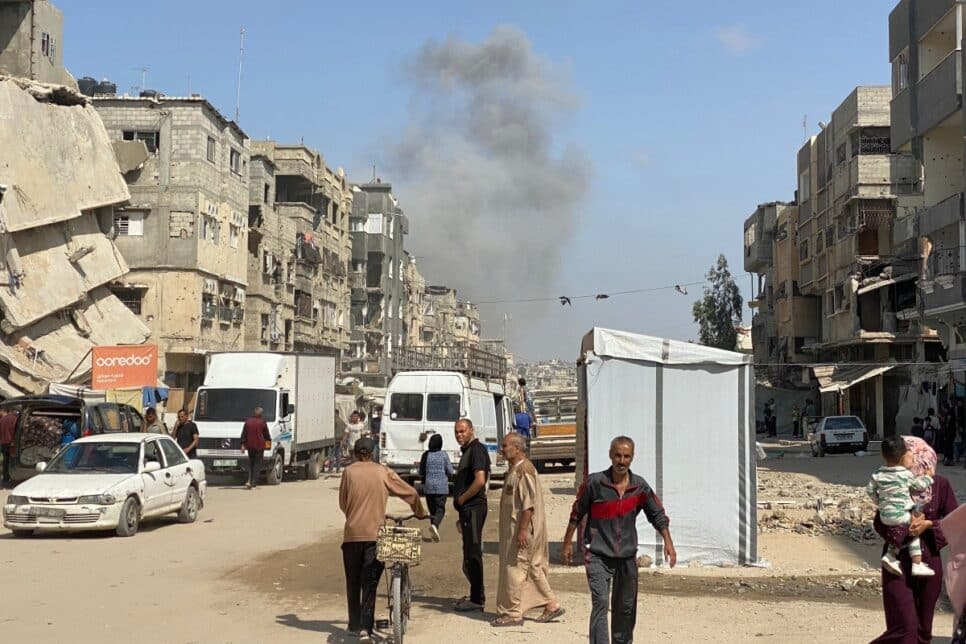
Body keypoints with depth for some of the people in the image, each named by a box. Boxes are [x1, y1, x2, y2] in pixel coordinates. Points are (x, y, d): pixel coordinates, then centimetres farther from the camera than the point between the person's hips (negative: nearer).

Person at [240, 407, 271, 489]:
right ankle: (254, 483, -5)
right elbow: (267, 434, 4)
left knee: (251, 463, 16)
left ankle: (250, 481, 1)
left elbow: (244, 434, 5)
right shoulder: (262, 422, -4)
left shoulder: (247, 422, 5)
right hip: (259, 446, -3)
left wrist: (243, 444, 8)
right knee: (257, 464, 1)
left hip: (249, 446, 3)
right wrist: (268, 440, 24)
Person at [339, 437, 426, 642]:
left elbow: (342, 503, 9)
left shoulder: (349, 471, 2)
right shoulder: (383, 472, 3)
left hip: (352, 533, 1)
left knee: (353, 581, 16)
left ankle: (355, 624, 26)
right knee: (370, 583, 0)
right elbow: (410, 493, 8)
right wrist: (420, 513, 25)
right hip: (374, 533, -1)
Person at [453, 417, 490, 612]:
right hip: (468, 509, 10)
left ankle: (477, 600, -3)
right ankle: (477, 595, 25)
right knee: (470, 554, 16)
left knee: (473, 554, -7)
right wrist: (461, 515, 22)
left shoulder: (476, 450, -12)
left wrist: (462, 499, -12)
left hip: (474, 508, -10)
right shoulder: (467, 451, 19)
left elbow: (480, 481, -24)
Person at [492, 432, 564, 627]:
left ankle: (513, 613, 3)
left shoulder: (524, 470, -18)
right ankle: (551, 605, 19)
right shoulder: (514, 469, 15)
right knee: (534, 567, 13)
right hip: (515, 527, 10)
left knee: (514, 568, -4)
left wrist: (523, 530, -25)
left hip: (523, 528, -10)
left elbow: (529, 503, -23)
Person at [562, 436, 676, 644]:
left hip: (627, 555, 4)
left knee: (626, 606, 15)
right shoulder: (594, 483, -10)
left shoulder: (640, 486, -3)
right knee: (600, 603, -15)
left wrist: (668, 542, -4)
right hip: (598, 554, -4)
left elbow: (658, 515, 6)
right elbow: (577, 513, 2)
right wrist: (568, 543, 6)